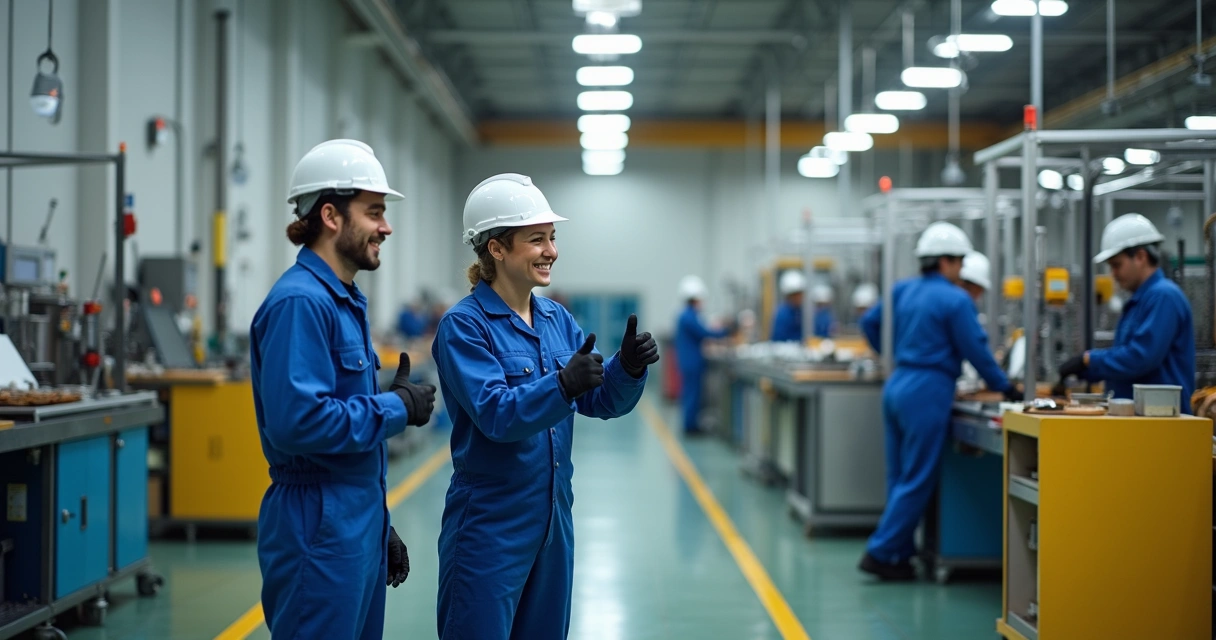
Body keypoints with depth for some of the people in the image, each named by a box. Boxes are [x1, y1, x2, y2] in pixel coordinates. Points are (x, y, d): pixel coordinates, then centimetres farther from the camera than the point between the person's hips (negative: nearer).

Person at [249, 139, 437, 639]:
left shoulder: (345, 301, 15)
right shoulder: (300, 302, -16)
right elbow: (297, 420, -26)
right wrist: (397, 407, -15)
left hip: (357, 523, 10)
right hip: (319, 529, -10)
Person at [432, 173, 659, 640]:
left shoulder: (558, 320, 8)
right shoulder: (463, 325, -12)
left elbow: (602, 402, 5)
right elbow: (495, 415, -22)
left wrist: (629, 367, -15)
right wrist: (562, 384, -36)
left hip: (553, 518, 7)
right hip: (490, 524, -7)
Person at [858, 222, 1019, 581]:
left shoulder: (903, 290, 12)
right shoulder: (955, 300, -10)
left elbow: (870, 323, 21)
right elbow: (976, 350, -8)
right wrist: (1004, 388, 4)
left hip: (896, 385, 8)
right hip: (928, 390, -8)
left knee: (900, 478, 12)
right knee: (917, 481, -3)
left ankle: (900, 553, 16)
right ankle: (880, 553, -4)